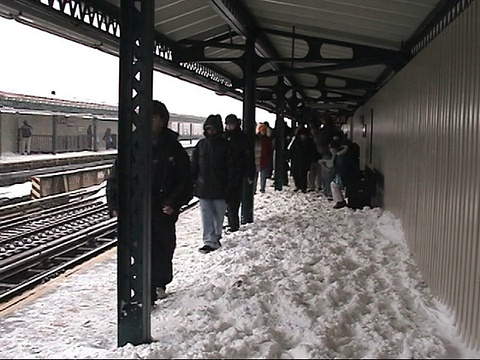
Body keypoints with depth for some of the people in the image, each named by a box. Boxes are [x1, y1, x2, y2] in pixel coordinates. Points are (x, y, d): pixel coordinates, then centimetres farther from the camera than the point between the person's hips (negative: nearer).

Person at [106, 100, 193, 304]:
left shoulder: (173, 148, 1)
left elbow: (186, 181, 1)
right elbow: (116, 178, 3)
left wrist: (174, 203, -12)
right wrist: (114, 204, -7)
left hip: (164, 211, 1)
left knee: (164, 249, 14)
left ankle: (160, 284, 38)